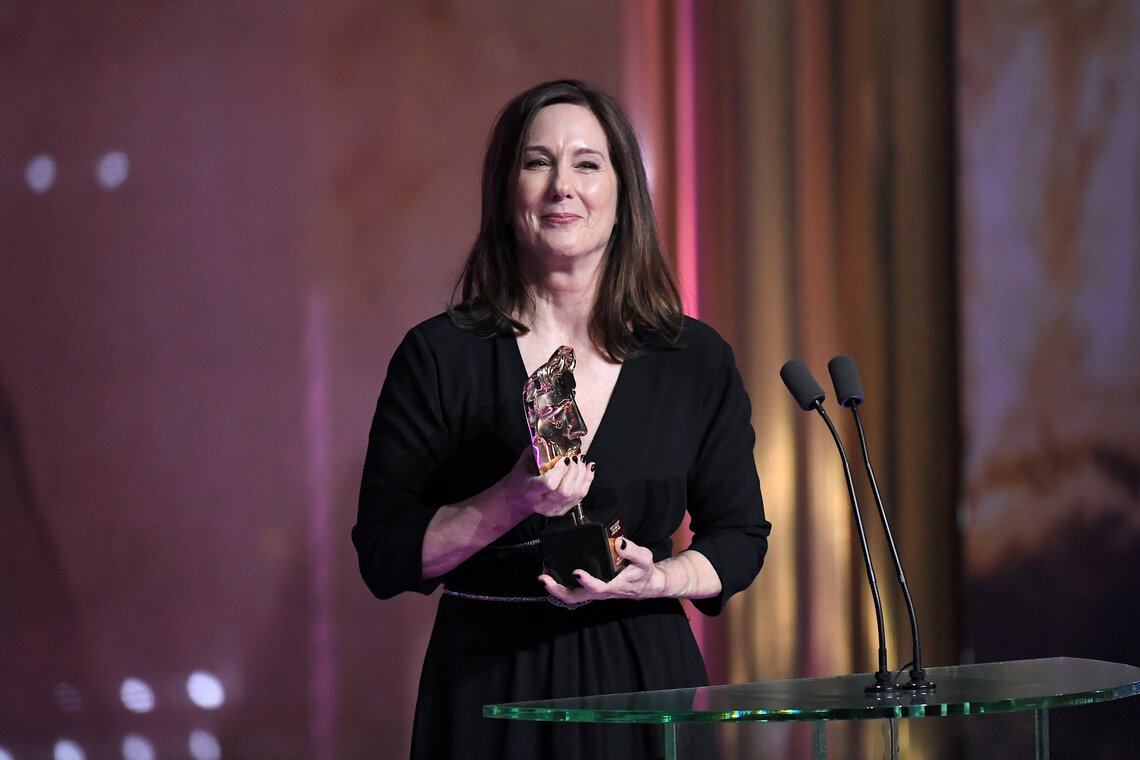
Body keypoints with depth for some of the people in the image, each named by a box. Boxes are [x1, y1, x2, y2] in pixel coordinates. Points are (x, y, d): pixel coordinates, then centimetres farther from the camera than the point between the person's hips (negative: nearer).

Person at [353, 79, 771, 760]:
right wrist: (513, 502, -18)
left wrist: (655, 578, -10)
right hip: (490, 686, -1)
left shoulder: (696, 361, 3)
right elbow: (384, 559, -5)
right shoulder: (439, 358, -2)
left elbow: (740, 537, 9)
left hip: (645, 685, 2)